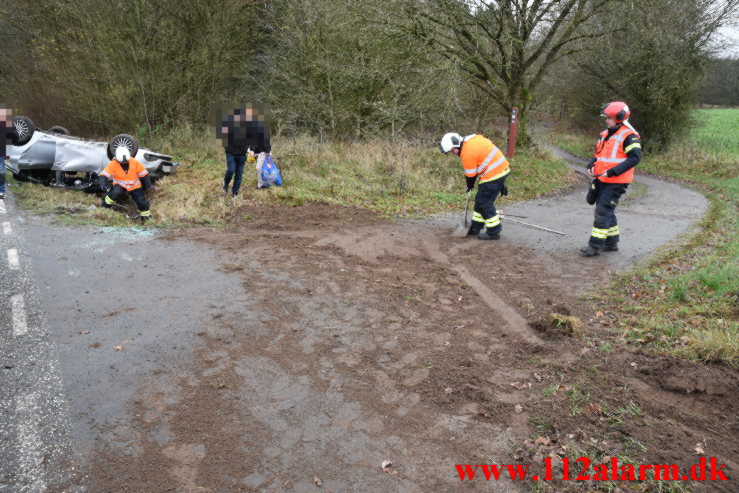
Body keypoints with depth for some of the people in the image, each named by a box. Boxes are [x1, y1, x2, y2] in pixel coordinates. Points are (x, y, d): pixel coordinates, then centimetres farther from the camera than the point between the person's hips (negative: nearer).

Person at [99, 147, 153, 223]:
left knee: (141, 201, -3)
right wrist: (102, 184, -38)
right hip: (120, 185, -1)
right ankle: (105, 207, -9)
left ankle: (147, 217, 21)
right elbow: (104, 175, -19)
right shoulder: (113, 164, -17)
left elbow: (144, 174, -6)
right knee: (115, 193, -32)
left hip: (134, 186, 2)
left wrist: (149, 185, -14)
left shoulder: (135, 162, -14)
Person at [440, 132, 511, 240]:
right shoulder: (473, 138, 7)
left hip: (493, 175, -10)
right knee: (480, 200, 17)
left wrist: (470, 186, 11)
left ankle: (493, 232, 6)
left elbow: (471, 175, -9)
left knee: (484, 203, -2)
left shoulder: (467, 154, -19)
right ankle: (476, 227, 28)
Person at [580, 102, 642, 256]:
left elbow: (635, 157, -17)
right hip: (601, 180, 8)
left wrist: (612, 171, -22)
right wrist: (591, 165, 2)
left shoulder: (629, 136, -12)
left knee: (603, 211, -10)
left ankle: (595, 245, -6)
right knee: (606, 211, 14)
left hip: (615, 183, -8)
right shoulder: (605, 134, 13)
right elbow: (598, 152, 23)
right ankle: (612, 242, 26)